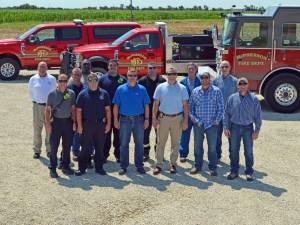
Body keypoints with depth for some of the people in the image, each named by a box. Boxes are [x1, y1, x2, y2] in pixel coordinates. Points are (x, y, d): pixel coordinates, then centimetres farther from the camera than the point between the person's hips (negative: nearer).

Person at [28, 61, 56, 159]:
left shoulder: (52, 79, 2)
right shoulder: (33, 79, 3)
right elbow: (30, 92, 14)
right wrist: (36, 100, 11)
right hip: (37, 106, 0)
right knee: (37, 129, 2)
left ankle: (49, 150, 12)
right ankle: (36, 150, 11)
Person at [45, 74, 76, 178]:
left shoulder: (71, 93, 4)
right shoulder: (52, 94, -2)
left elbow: (73, 108, 8)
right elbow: (47, 109, 0)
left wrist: (74, 122, 2)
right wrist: (47, 123, -6)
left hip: (68, 121, 3)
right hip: (56, 121, -3)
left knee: (67, 145, 10)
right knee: (54, 146, -1)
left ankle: (65, 166, 24)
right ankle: (52, 168, 8)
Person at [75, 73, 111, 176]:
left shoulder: (104, 93, 5)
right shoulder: (83, 94, 1)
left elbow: (107, 109, 6)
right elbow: (78, 110, 0)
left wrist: (108, 123, 0)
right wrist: (79, 125, -6)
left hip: (100, 124, 2)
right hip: (87, 124, -1)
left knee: (100, 147, 9)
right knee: (85, 147, 4)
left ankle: (99, 167, 20)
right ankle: (82, 168, 13)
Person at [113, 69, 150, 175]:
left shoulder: (142, 89, 3)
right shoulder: (121, 89, 1)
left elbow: (146, 105, 4)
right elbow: (116, 106, 2)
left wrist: (146, 119, -2)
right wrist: (116, 119, -3)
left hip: (139, 120, 1)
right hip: (125, 120, -1)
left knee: (139, 144, 7)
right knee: (124, 144, 5)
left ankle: (139, 166, 17)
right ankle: (123, 166, 14)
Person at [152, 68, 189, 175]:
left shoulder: (182, 88, 3)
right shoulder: (160, 87, 3)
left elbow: (185, 105, 3)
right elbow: (156, 104, 4)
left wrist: (185, 120, -3)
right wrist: (154, 118, -3)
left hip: (177, 118, 0)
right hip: (163, 118, 0)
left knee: (175, 143, 8)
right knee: (161, 142, 2)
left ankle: (173, 164, 18)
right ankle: (159, 165, 8)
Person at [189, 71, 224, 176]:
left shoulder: (216, 91, -2)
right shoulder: (195, 91, 6)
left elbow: (221, 108, -1)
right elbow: (190, 106, 12)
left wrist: (217, 120, -6)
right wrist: (192, 118, 1)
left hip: (211, 124, -2)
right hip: (198, 123, 2)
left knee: (212, 146, 5)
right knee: (197, 146, 9)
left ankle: (212, 167, 15)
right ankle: (197, 166, 21)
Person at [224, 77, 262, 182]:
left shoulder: (254, 99, -3)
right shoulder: (232, 98, 0)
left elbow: (258, 116, -1)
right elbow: (226, 114, 4)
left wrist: (257, 131, -4)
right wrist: (226, 128, -1)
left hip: (248, 128, -1)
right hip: (234, 127, 1)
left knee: (248, 151, 4)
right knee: (234, 150, 8)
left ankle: (249, 172, 17)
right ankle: (234, 171, 20)